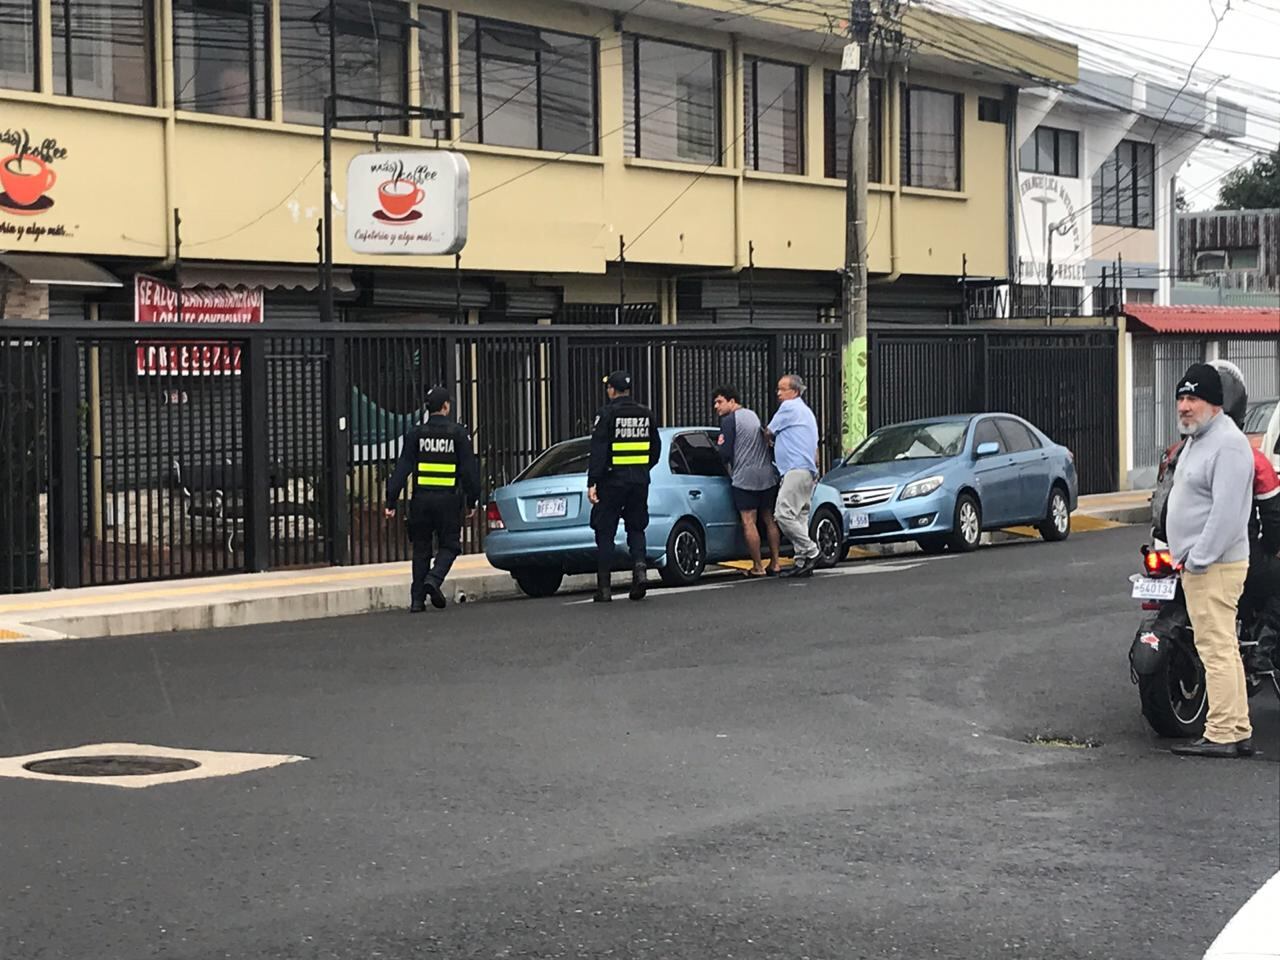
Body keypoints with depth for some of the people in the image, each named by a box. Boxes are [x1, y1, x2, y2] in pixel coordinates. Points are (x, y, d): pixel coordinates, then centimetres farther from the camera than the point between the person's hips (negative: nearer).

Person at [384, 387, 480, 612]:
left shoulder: (416, 433, 3)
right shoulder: (458, 433, 0)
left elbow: (402, 468, 0)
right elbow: (469, 469, -1)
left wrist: (391, 501, 0)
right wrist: (471, 502, 7)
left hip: (421, 498, 2)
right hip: (448, 499, -2)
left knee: (421, 549, 10)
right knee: (449, 545, 9)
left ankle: (417, 599, 8)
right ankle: (434, 579, -17)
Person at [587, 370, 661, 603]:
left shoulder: (607, 414, -9)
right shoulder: (645, 414, 8)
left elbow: (598, 450, -15)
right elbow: (656, 448, 15)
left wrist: (592, 482, -14)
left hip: (612, 480, -5)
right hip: (640, 480, 5)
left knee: (605, 533, 2)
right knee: (636, 528, 15)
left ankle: (604, 587, 1)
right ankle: (639, 566, -11)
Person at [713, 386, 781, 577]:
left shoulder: (729, 420, -8)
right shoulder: (753, 416, 18)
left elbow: (725, 452, -13)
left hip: (745, 478, -8)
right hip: (768, 475, 8)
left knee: (749, 523, -4)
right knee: (769, 520, 12)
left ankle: (758, 567, -5)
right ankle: (774, 564, 13)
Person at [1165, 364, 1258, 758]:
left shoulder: (1227, 444, -15)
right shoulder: (1196, 440, 19)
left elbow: (1227, 512, -22)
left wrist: (1198, 559, -21)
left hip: (1215, 566, -11)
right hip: (1196, 563, 11)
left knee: (1217, 648, -11)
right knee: (1223, 649, 11)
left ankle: (1222, 735, -10)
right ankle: (1239, 733, 14)